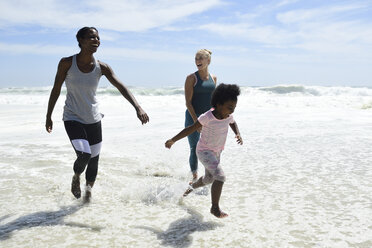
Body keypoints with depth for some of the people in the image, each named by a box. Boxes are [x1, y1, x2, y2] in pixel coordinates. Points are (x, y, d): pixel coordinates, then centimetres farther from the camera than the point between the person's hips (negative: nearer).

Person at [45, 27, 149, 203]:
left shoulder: (101, 67, -7)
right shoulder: (67, 63, -11)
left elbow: (121, 87, -15)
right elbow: (56, 90, -2)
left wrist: (138, 107, -31)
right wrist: (49, 116, 4)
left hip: (93, 119, 3)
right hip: (73, 118, -3)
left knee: (94, 161, 8)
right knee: (84, 155, -21)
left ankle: (88, 193, 34)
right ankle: (76, 177, 15)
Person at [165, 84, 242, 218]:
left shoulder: (228, 116, -9)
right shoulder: (207, 117, -26)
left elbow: (233, 123, 15)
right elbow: (191, 129, -16)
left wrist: (238, 134, -5)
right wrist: (173, 140, -14)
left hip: (216, 152, 7)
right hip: (204, 151, -7)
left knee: (208, 179, 24)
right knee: (220, 177, -24)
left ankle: (193, 185, 56)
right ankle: (215, 208, -10)